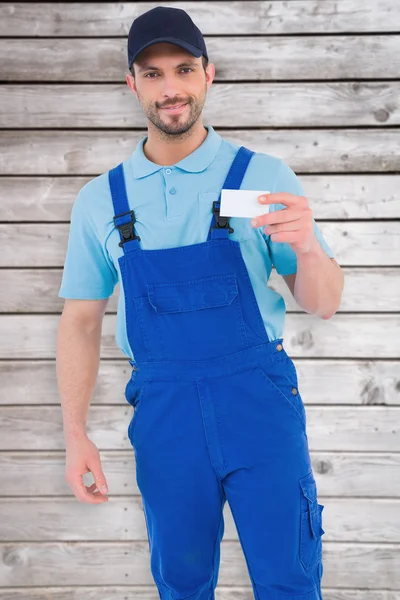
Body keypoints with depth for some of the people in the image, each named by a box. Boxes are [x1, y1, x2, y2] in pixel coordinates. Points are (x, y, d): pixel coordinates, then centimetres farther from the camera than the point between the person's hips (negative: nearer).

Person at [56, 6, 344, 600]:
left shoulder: (264, 176, -3)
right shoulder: (100, 200, 3)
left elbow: (323, 305, -2)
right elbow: (81, 320, 8)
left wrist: (307, 245, -24)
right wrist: (75, 434, 1)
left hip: (260, 399, -1)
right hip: (162, 411, 2)